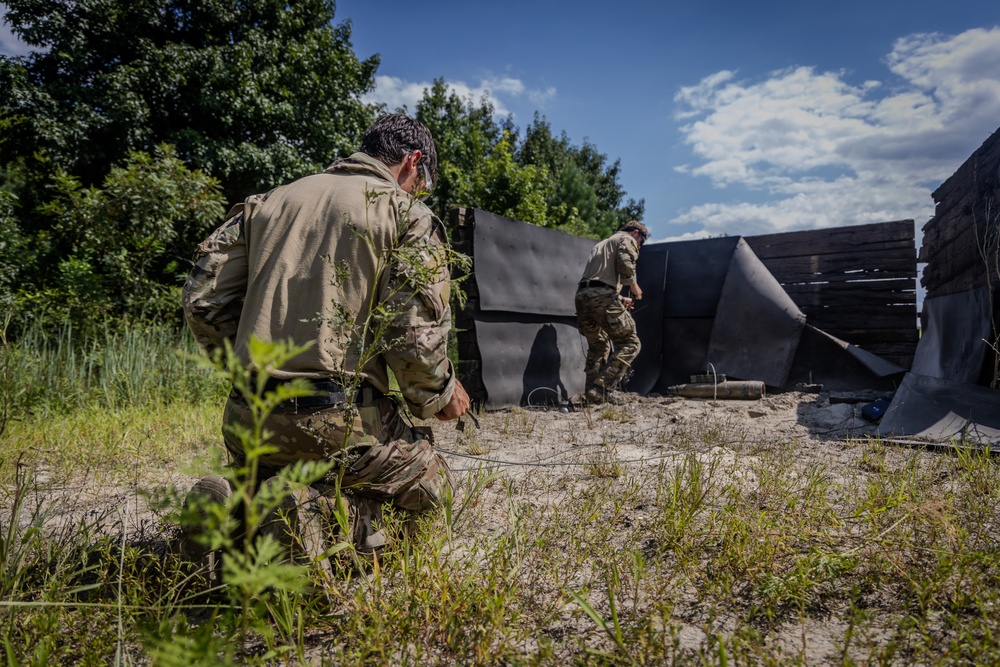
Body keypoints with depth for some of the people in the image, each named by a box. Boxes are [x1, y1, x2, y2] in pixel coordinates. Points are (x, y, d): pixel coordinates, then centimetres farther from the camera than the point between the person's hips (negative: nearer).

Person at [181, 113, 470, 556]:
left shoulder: (267, 201, 15)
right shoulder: (408, 215, -1)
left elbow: (203, 300, 11)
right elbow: (415, 333, -12)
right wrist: (440, 395, 8)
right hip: (339, 417, -5)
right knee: (430, 484, 19)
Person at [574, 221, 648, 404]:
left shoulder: (602, 244, 36)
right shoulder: (627, 239, 10)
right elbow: (624, 264, -11)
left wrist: (619, 298, 32)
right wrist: (633, 285, 4)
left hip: (582, 295, 8)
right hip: (602, 297, -8)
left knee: (599, 345, 22)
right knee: (629, 343, -2)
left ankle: (591, 392, 15)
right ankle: (602, 388, -13)